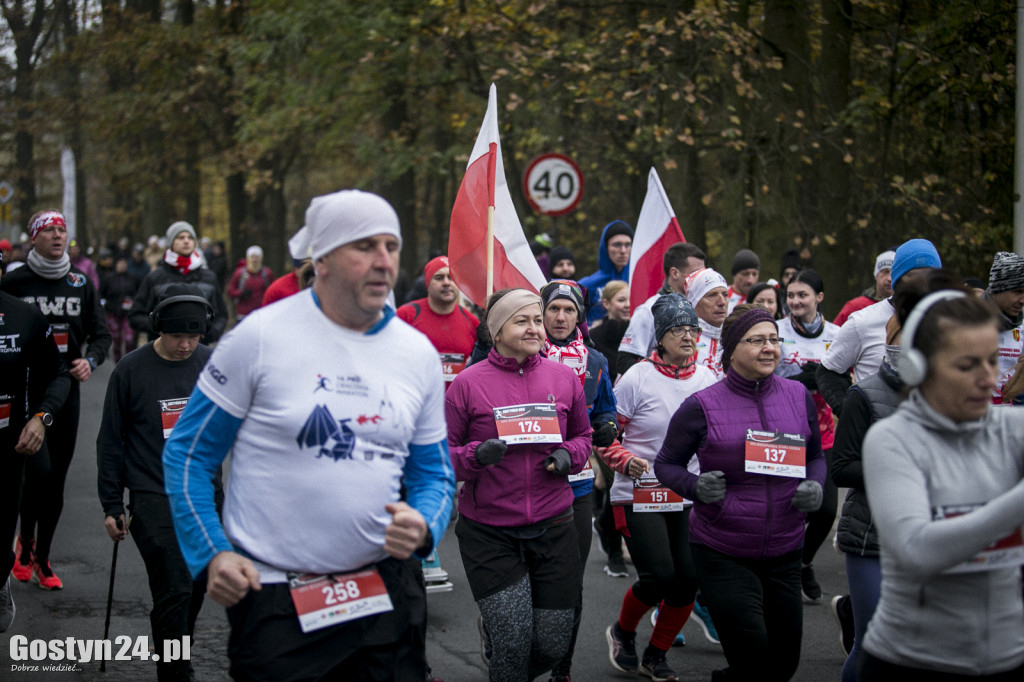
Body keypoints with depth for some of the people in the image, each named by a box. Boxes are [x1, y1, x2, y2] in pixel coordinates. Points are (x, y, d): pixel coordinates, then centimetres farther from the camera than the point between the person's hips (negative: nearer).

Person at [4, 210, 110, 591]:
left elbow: (100, 333, 13)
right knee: (39, 471, -15)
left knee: (57, 479, 7)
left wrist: (91, 360, -6)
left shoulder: (80, 283, 9)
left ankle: (42, 559, 20)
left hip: (66, 389, 4)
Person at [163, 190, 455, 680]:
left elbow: (434, 472, 12)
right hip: (274, 596, -4)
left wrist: (423, 525, -9)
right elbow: (187, 455, -2)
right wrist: (212, 554, -11)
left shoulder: (418, 354, 5)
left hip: (387, 590, 4)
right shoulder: (260, 337, -7)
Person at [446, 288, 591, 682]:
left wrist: (569, 455, -4)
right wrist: (476, 455, -21)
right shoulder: (468, 383, -5)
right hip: (488, 532, -3)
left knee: (554, 643, 8)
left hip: (552, 528, 3)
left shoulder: (565, 378, 5)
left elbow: (583, 435, 18)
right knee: (512, 643, -8)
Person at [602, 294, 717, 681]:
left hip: (690, 496, 5)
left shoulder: (708, 380, 4)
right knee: (659, 575, -13)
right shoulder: (637, 379, -9)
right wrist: (626, 461, -21)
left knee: (688, 579, 0)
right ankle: (622, 632, 19)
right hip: (640, 495, -4)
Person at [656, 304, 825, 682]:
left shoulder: (799, 396, 4)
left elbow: (816, 456, 17)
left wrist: (815, 486, -5)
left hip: (784, 551, 4)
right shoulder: (702, 406, -7)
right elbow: (666, 463, 1)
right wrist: (697, 487, -18)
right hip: (722, 553, -4)